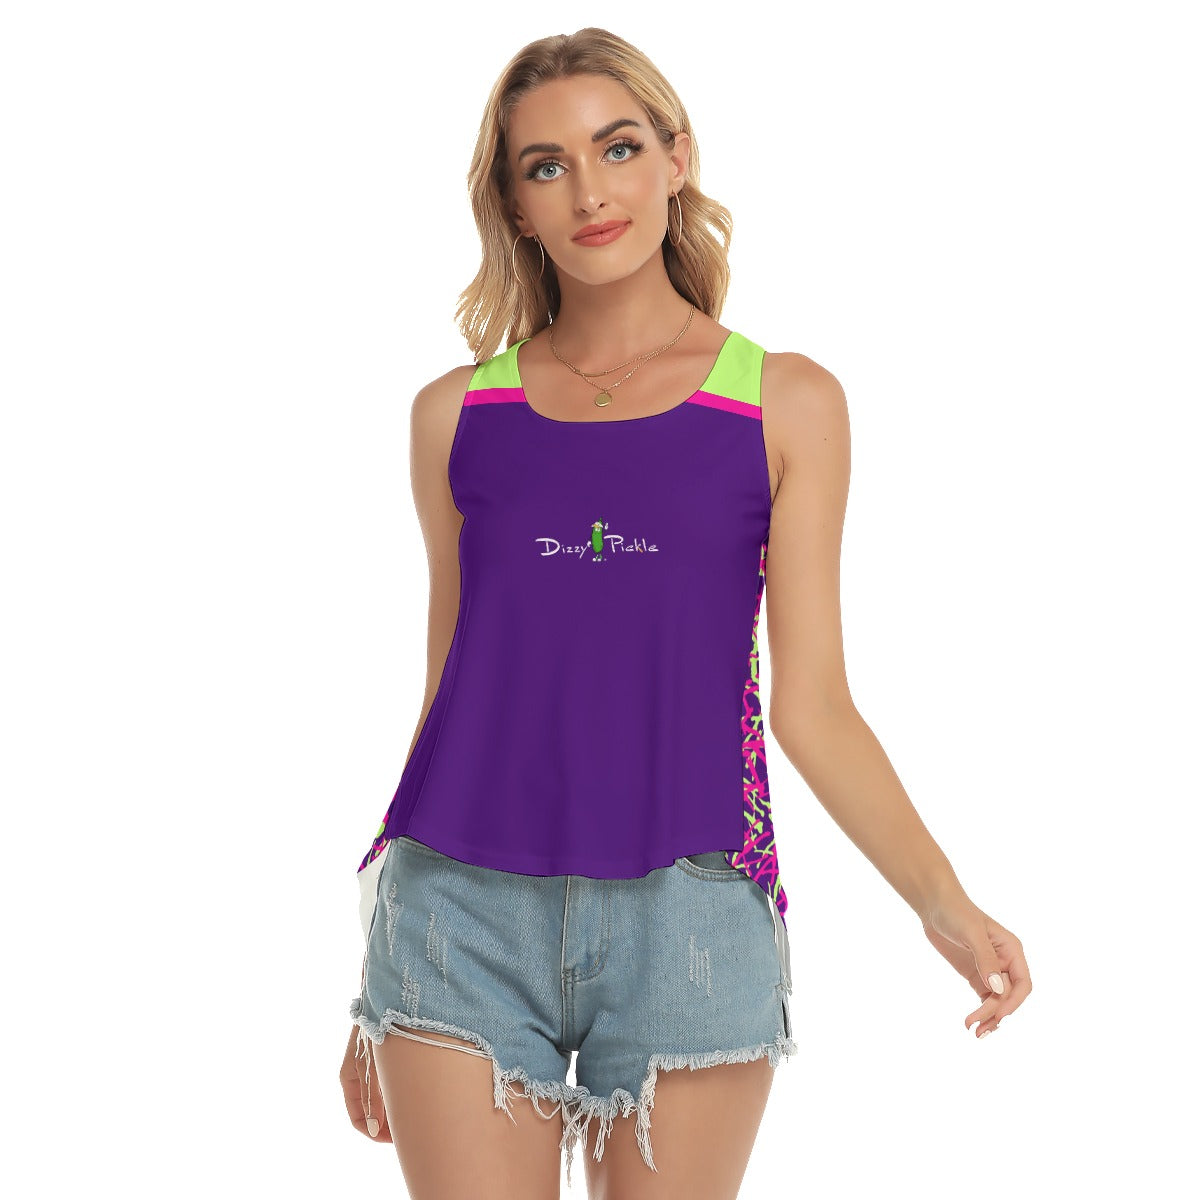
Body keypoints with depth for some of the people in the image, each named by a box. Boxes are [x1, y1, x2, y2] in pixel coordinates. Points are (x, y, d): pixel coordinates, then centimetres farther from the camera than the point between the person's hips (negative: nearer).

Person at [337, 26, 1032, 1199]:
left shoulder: (786, 404, 6)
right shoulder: (458, 412, 9)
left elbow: (811, 703, 3)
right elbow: (448, 689, 13)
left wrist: (943, 902, -13)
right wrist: (375, 998, 14)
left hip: (686, 917, -1)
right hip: (465, 911, 1)